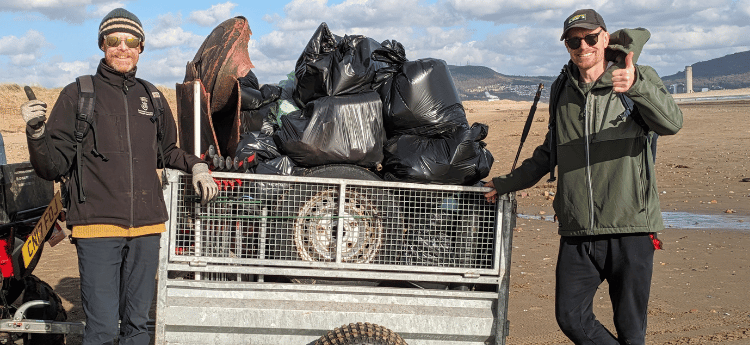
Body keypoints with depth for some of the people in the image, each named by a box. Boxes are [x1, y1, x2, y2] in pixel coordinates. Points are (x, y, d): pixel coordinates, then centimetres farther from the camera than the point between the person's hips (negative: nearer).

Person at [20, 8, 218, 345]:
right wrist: (36, 132, -18)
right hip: (97, 225, -4)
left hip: (146, 226, 4)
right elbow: (53, 166, -1)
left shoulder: (152, 98, 12)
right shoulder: (77, 95, 1)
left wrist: (196, 166, 12)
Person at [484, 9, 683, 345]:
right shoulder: (561, 90, 14)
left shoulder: (640, 79, 0)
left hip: (630, 230, -4)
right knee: (571, 318, 1)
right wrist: (508, 183, 31)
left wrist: (637, 86, -37)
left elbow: (671, 123, -19)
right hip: (576, 232, 4)